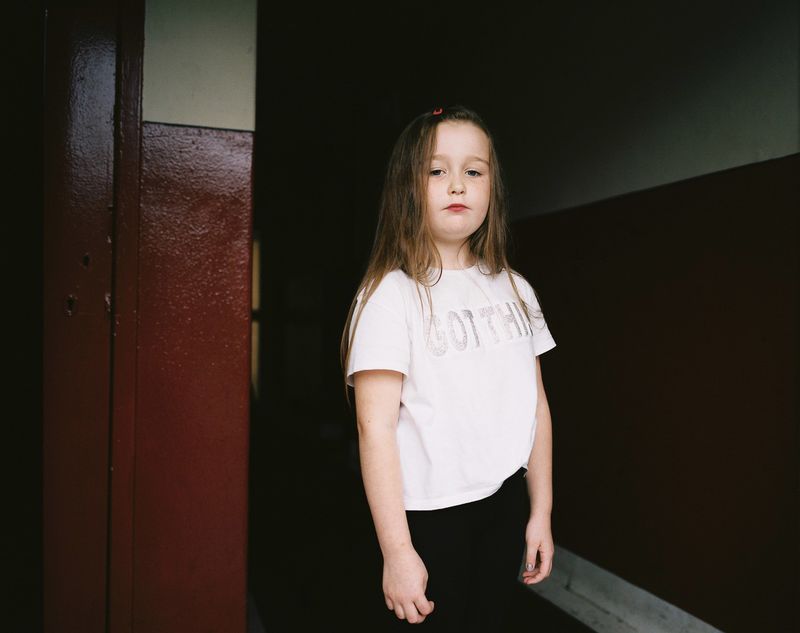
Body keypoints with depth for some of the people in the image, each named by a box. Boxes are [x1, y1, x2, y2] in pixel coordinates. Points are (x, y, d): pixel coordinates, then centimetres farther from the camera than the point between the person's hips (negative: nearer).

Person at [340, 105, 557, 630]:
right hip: (429, 515, -5)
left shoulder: (515, 291, 5)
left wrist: (541, 512, 9)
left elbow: (535, 405, 8)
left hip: (506, 507, 5)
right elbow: (376, 426, -16)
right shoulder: (390, 295, -12)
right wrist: (397, 550, -16)